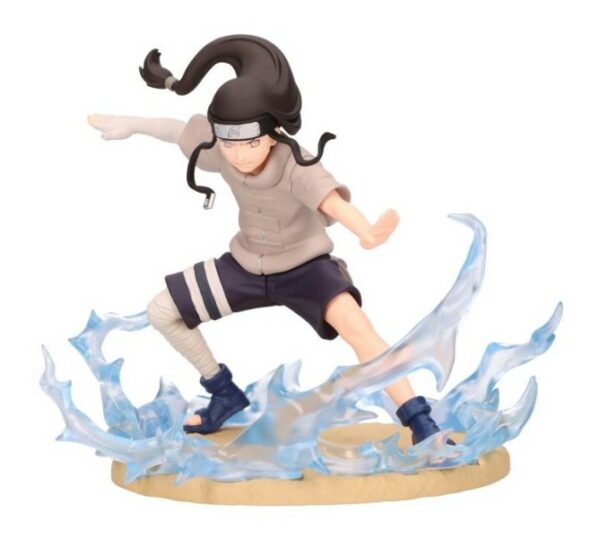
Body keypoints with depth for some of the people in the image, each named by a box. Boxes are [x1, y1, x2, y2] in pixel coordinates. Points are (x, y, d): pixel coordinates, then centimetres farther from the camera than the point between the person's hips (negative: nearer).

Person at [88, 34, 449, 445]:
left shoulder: (295, 164, -34)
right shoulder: (219, 149, -18)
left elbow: (334, 200, -54)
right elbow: (178, 129, 3)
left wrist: (368, 235, -75)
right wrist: (130, 125, 17)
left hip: (305, 265, -6)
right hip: (247, 265, 6)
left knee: (355, 324, -34)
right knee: (161, 311, 5)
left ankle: (420, 424, -24)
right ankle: (227, 395, 23)